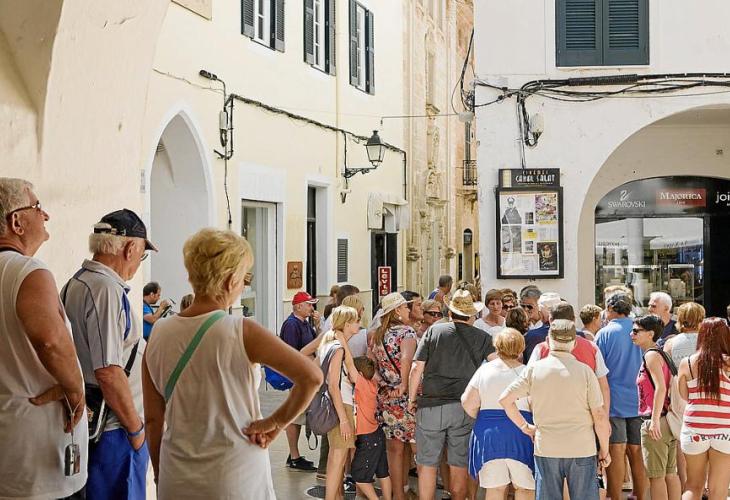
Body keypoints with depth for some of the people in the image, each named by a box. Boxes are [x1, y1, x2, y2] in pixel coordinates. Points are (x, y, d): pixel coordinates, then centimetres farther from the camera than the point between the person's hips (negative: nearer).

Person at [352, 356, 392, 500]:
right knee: (383, 473, 16)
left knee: (359, 476, 3)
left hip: (367, 439, -9)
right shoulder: (372, 384, 0)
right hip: (377, 434, 9)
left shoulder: (362, 383, -21)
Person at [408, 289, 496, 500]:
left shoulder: (435, 331, 1)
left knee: (427, 463, 8)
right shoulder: (482, 338, 3)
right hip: (464, 408, 1)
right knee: (459, 464, 12)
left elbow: (417, 368, -1)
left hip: (431, 405, -1)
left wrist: (412, 398, 9)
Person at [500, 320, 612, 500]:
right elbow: (599, 416, -6)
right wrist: (604, 450, 5)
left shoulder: (534, 370, -3)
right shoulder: (585, 371, -6)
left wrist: (524, 426, 8)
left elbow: (505, 399, -4)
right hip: (581, 449, -1)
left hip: (546, 449, 1)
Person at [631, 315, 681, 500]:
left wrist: (654, 420, -25)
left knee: (656, 476, -4)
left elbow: (660, 388, -22)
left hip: (656, 423, -9)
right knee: (671, 474, 12)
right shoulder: (662, 353, 16)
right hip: (669, 421, 9)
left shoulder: (651, 355, -11)